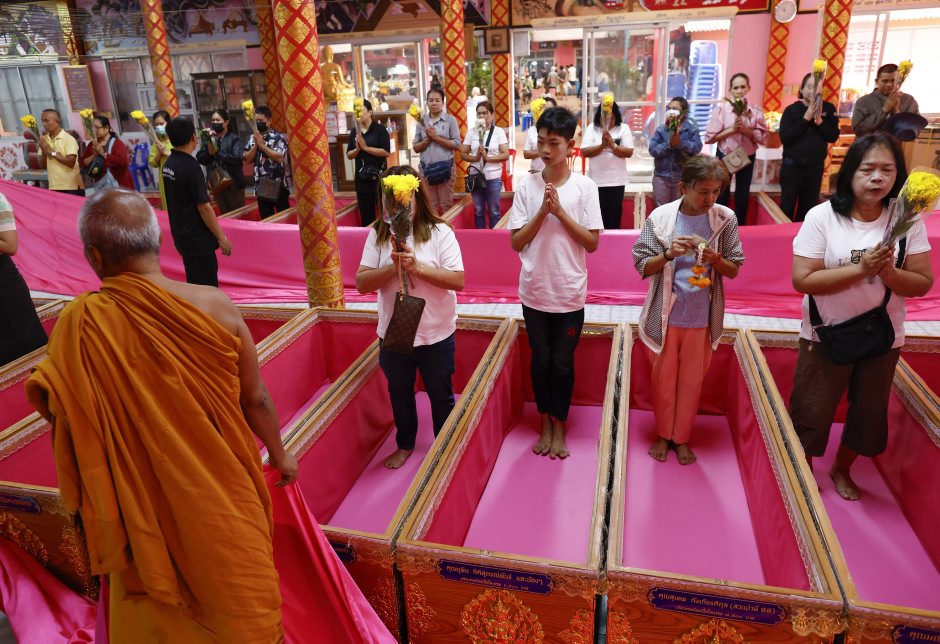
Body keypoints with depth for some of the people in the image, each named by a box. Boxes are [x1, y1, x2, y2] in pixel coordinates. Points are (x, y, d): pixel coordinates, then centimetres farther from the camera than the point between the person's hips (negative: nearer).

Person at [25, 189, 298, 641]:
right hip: (222, 492, 0)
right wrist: (279, 454, 8)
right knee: (243, 607, 24)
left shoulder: (79, 324, -21)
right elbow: (256, 399, -8)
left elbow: (58, 413, -10)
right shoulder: (215, 306, -18)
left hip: (148, 504, 0)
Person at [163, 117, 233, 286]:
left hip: (182, 236, 9)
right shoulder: (191, 166, -21)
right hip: (198, 239, -9)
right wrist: (221, 237, -14)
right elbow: (203, 208, -20)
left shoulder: (168, 164, 5)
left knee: (194, 285, 19)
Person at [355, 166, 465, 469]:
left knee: (441, 395, 16)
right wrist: (393, 267, -25)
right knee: (399, 394, 22)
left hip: (436, 334, -3)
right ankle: (405, 444, 47)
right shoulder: (377, 234, -4)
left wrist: (417, 266, -27)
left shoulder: (439, 232, -12)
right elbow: (361, 284, -10)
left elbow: (458, 280, -19)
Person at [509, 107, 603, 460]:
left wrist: (560, 211, -16)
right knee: (540, 361, 14)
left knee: (563, 363, 11)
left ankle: (560, 427, 29)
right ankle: (546, 424, 32)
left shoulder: (585, 187, -5)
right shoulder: (526, 185, -2)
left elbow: (592, 242, -8)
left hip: (570, 293, -1)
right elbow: (516, 242, -3)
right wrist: (543, 211, -16)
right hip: (534, 291, 2)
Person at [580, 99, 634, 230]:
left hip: (617, 180, 0)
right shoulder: (591, 128, 2)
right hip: (596, 180, 0)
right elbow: (584, 152, -7)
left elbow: (629, 152, -5)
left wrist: (612, 145, -18)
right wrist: (602, 145, -19)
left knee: (614, 214, 6)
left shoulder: (623, 128, 3)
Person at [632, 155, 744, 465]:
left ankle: (681, 437, 33)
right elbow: (642, 266, -7)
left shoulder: (725, 219, -6)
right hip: (666, 314, -1)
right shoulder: (660, 217, -10)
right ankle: (663, 434, 35)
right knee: (664, 377, 14)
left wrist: (715, 258, -21)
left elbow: (734, 270, 0)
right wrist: (669, 254, -24)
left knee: (692, 380, 14)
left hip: (702, 317, 1)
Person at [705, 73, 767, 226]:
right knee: (722, 195, 5)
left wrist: (745, 129, -20)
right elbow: (710, 137, -12)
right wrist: (732, 129, -21)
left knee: (743, 196, 12)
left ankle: (740, 229, 26)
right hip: (725, 156, -2)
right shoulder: (721, 109, -10)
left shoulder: (756, 112, -4)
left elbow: (762, 137, -6)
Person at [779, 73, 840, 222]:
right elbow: (784, 138, -13)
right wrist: (806, 118, -17)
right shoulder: (791, 109, -3)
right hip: (792, 164, -2)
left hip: (816, 166, 2)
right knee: (787, 205, 2)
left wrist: (819, 120, -14)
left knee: (808, 207, 9)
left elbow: (833, 137, -1)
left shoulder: (828, 108, 4)